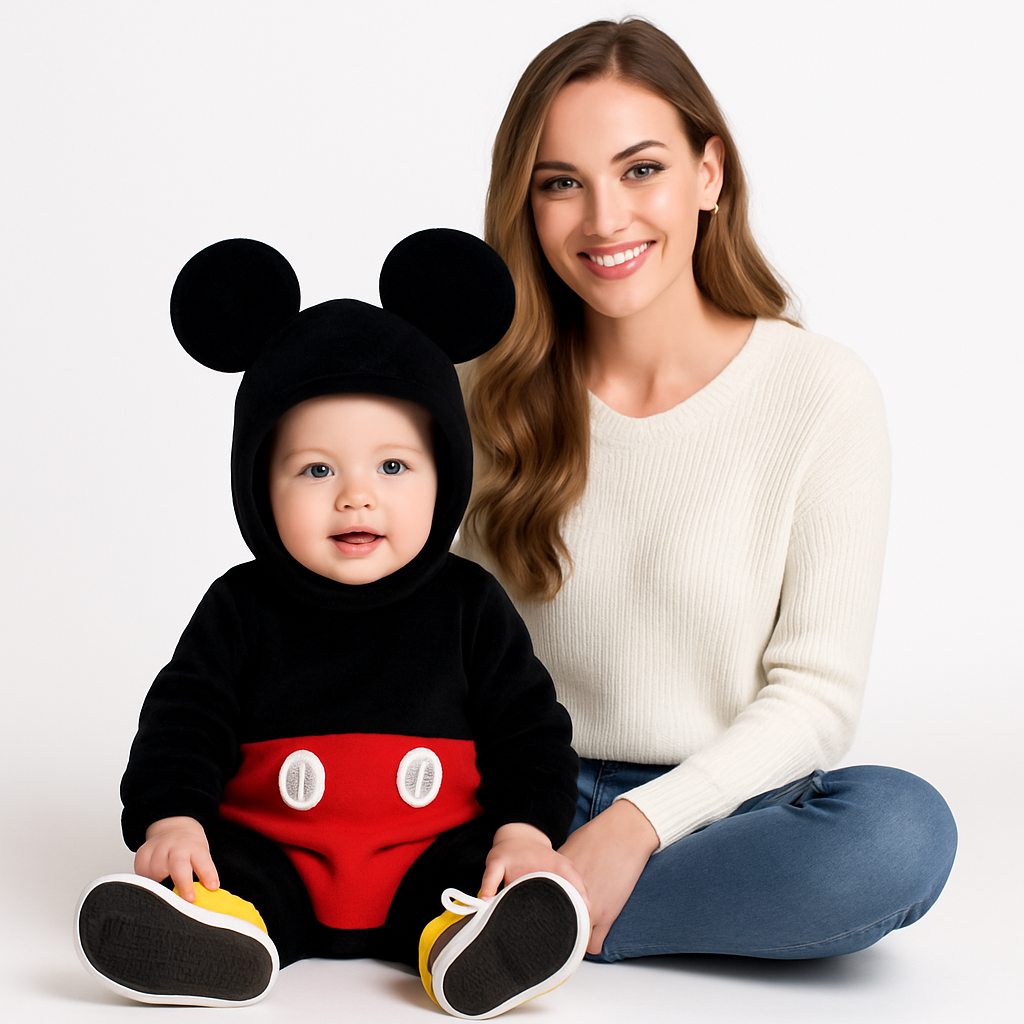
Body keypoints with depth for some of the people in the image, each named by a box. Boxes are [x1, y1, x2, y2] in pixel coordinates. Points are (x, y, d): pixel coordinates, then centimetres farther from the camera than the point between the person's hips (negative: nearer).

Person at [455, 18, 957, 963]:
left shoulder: (823, 391, -7)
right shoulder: (491, 393, 1)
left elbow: (816, 692, -8)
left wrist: (640, 823, -21)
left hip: (725, 804, 0)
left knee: (903, 826, -34)